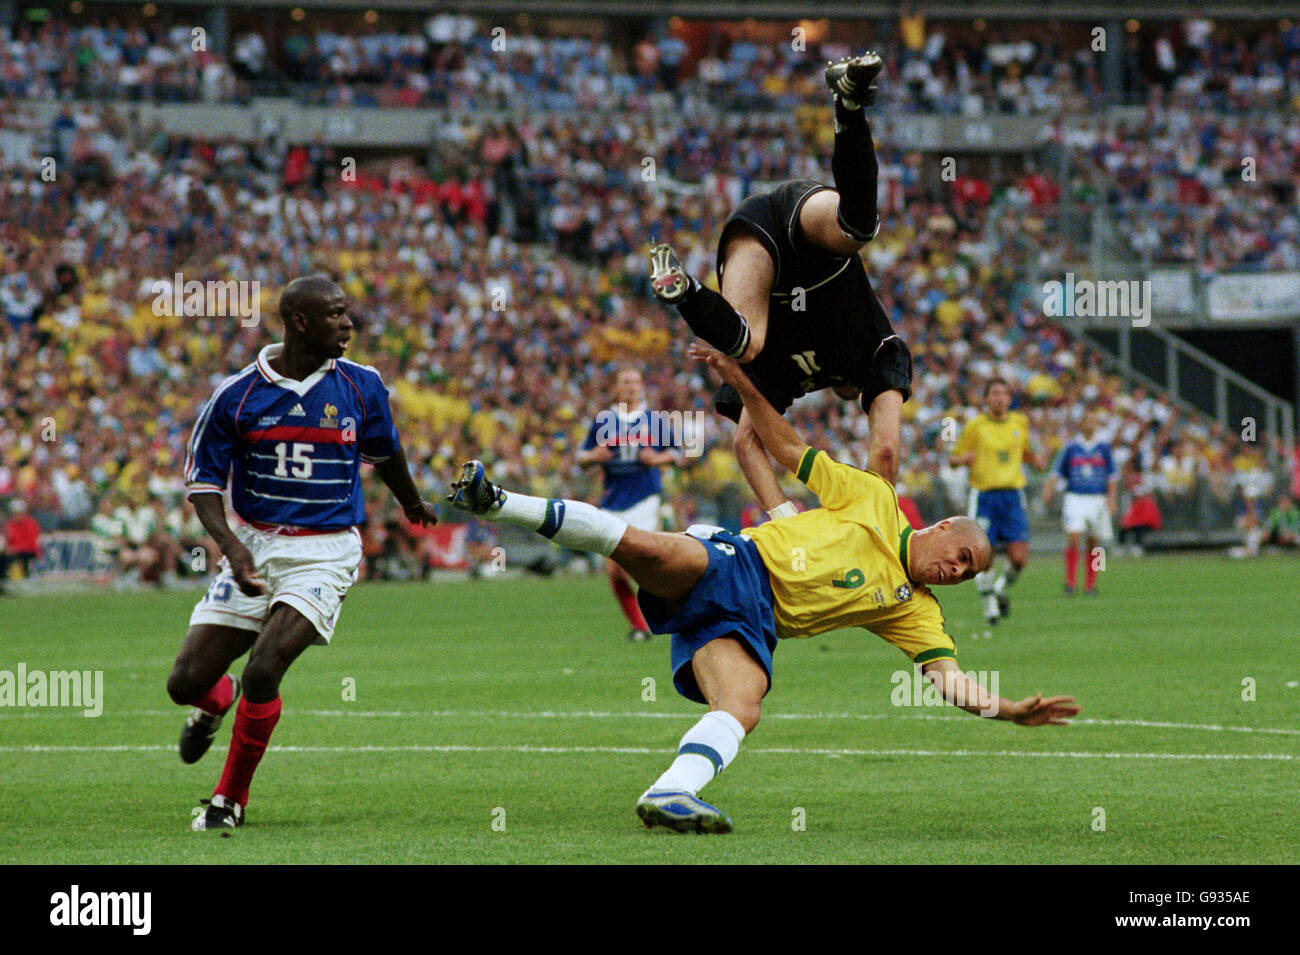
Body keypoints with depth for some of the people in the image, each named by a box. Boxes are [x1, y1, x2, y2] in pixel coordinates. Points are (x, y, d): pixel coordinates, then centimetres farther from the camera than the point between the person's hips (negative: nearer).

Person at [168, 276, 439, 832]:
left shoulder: (362, 386, -1)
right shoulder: (237, 394, -7)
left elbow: (384, 453, 20)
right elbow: (202, 479, -1)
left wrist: (412, 504, 37)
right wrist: (230, 546, -17)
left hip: (324, 553, -1)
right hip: (253, 545, 1)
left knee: (262, 673, -20)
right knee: (186, 683, -2)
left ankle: (230, 800, 1)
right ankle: (218, 701, 38)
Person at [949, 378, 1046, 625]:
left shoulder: (1020, 422, 10)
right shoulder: (975, 426, -1)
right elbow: (953, 459, 4)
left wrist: (1034, 458, 5)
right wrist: (962, 459, -19)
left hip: (1013, 495, 2)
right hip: (984, 496, -2)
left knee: (1019, 558, -8)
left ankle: (1002, 588, 23)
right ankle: (989, 602, 18)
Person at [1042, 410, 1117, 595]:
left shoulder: (1104, 447, 6)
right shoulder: (1071, 448, 6)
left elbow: (1112, 477, 6)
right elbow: (1056, 473, 8)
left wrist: (1111, 498, -5)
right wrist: (1048, 490, -8)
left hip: (1098, 500, 1)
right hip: (1075, 498, -1)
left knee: (1094, 543, 4)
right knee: (1073, 538, -16)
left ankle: (1090, 584, 14)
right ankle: (1070, 582, -12)